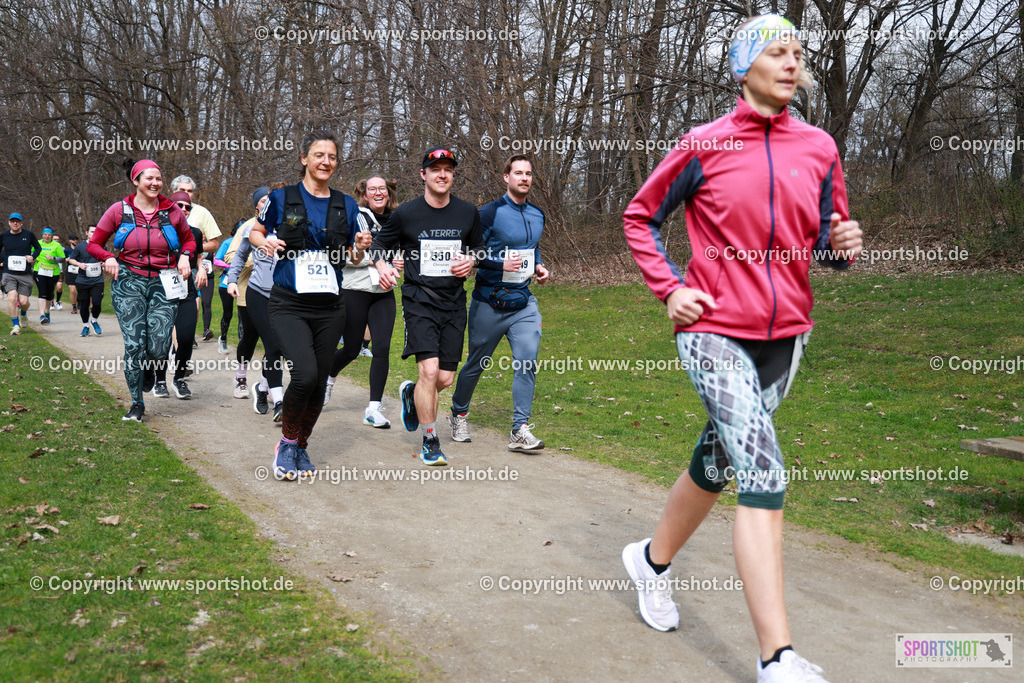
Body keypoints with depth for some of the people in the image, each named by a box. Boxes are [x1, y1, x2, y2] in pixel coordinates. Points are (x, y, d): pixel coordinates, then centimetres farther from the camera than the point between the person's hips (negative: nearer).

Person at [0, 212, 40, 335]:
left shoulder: (29, 235, 1)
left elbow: (38, 248, 15)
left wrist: (33, 257, -3)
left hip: (25, 274, 0)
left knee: (23, 301, -1)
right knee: (12, 298, -17)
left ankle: (23, 315, 35)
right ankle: (16, 325, -6)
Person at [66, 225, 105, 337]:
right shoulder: (80, 246, 2)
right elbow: (70, 259, 9)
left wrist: (104, 264, 0)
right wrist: (80, 264, -9)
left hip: (97, 280, 0)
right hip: (82, 281, 0)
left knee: (97, 303, -11)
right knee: (84, 305, 5)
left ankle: (94, 320, 18)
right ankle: (85, 325, 23)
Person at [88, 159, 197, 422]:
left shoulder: (172, 211, 5)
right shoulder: (119, 210, 2)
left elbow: (189, 239, 21)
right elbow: (94, 244, 9)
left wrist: (185, 256, 0)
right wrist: (108, 258, -11)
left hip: (163, 283, 1)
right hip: (129, 282, -1)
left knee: (159, 349, -9)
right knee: (134, 345, -10)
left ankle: (148, 370, 30)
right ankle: (137, 403, 9)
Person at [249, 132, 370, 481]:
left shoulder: (346, 205, 8)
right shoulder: (282, 198, 1)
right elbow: (255, 231, 14)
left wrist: (360, 246, -6)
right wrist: (265, 243, -8)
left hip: (330, 307, 4)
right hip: (289, 304, -3)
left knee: (319, 384, 5)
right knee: (305, 375, -21)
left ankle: (300, 448, 27)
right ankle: (286, 442, 4)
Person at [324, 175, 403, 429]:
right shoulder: (356, 217, -7)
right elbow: (349, 256, -15)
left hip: (384, 293, 4)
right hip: (355, 291, -4)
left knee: (382, 348, -8)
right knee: (352, 349, 5)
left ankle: (374, 409, -2)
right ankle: (328, 376, 39)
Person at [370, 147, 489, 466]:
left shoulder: (468, 212, 5)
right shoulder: (406, 213, -2)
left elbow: (479, 247, 20)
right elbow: (379, 244, 10)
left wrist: (471, 260, -2)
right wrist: (382, 266, -10)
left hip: (454, 302, 3)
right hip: (419, 299, -3)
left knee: (445, 378, 3)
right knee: (429, 370, -16)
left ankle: (411, 393, 40)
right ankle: (430, 442, 1)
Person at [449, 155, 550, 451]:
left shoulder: (537, 216, 10)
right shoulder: (490, 213, -10)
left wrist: (539, 267, 8)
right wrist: (500, 264, -21)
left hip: (523, 302, 4)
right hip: (489, 303, -4)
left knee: (527, 362, -11)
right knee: (476, 363, 10)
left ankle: (520, 430, -6)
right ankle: (459, 415, 33)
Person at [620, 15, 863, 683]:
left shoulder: (820, 147, 6)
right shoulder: (704, 145, -4)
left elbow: (828, 241, 14)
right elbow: (640, 217, 7)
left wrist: (843, 245, -9)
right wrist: (670, 287, -5)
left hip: (784, 334, 5)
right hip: (714, 331, -5)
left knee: (717, 465, 16)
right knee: (764, 473, -17)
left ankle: (653, 559, 42)